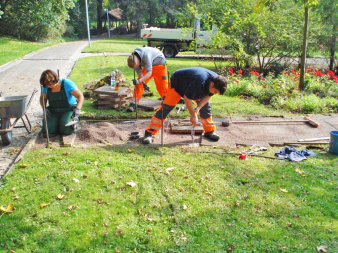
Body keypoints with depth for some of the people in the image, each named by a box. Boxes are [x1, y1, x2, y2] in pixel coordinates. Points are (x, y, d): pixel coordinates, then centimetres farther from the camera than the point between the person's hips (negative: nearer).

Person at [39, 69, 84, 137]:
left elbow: (80, 96, -16)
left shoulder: (66, 83, -17)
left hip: (68, 110, -4)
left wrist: (77, 109, -32)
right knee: (47, 132, -17)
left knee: (66, 130, -28)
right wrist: (45, 108, -9)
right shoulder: (46, 87, -5)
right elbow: (42, 98, 12)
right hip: (53, 112, 4)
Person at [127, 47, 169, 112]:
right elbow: (139, 72, -8)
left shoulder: (146, 55, -41)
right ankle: (134, 104, -6)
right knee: (139, 84, -7)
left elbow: (149, 72, -39)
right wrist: (143, 82, -15)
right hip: (148, 64, 6)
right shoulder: (134, 59, -21)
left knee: (162, 84, 1)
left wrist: (139, 81, -47)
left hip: (159, 63, -5)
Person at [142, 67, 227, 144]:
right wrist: (193, 115, -22)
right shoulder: (200, 81, -43)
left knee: (205, 106, 0)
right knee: (166, 107, -15)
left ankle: (209, 131, 16)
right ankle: (149, 133, -15)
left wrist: (198, 107, -22)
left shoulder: (216, 80, -20)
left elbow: (207, 96, -5)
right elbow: (187, 98, -32)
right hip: (178, 83, -7)